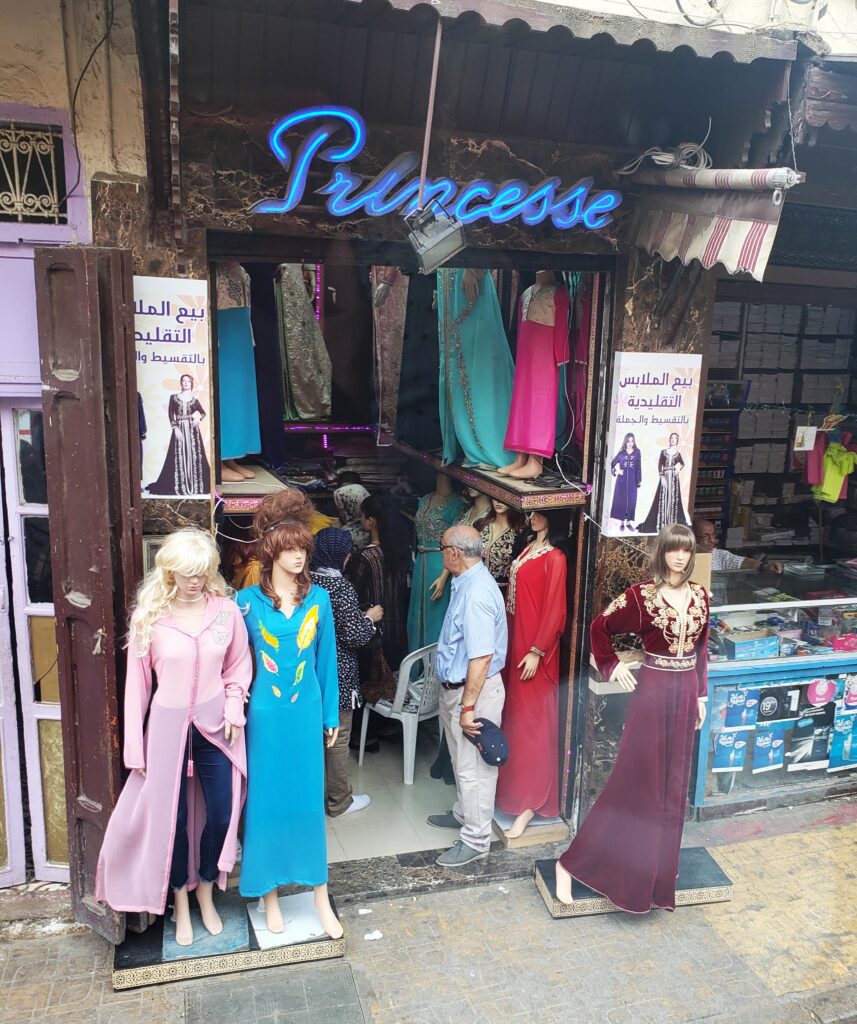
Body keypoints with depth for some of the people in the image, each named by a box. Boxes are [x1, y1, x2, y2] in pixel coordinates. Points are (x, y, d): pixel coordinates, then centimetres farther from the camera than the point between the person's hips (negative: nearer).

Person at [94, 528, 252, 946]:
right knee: (171, 816, 8)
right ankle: (180, 901, 33)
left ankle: (205, 892, 34)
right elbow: (137, 682, -3)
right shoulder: (150, 616, -9)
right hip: (168, 725, -1)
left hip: (215, 724, 2)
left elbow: (240, 664, 8)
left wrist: (234, 704, -7)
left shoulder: (227, 610, -5)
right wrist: (135, 745, -2)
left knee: (221, 814, 7)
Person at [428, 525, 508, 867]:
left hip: (474, 691, -10)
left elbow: (481, 658, -30)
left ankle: (476, 840, 18)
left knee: (473, 768, 4)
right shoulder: (467, 583, 5)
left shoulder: (477, 594, -28)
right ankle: (464, 813, 44)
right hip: (456, 687, 10)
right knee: (462, 760, 26)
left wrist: (468, 706, -26)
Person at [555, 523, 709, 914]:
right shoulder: (641, 595, -11)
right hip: (653, 691, -5)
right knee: (634, 782, -2)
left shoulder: (699, 595, 5)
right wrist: (612, 666, -7)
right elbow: (600, 627, -3)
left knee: (673, 783, 14)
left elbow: (701, 647, 13)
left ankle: (659, 866, 31)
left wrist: (701, 695, 13)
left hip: (685, 693, 6)